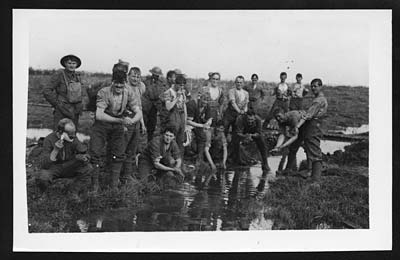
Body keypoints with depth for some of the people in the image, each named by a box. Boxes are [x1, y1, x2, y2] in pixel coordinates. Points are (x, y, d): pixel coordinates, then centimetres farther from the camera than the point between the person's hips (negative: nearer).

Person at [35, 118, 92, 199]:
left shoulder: (73, 139, -13)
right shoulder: (49, 139, -22)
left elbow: (85, 155, -7)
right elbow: (44, 164, -27)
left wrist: (84, 158, -33)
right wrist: (55, 150, -41)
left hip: (69, 167, 3)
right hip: (54, 168, -3)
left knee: (87, 168, -22)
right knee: (42, 178, -35)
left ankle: (74, 192, -3)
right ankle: (43, 194, 3)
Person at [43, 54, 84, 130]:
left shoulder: (77, 75, 8)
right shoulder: (59, 74, -10)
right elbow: (46, 91, -12)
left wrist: (79, 106, 13)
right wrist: (57, 104, -11)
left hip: (74, 112, 6)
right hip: (63, 112, -6)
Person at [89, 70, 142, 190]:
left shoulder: (129, 93, -12)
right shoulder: (104, 92, -23)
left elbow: (139, 113, -11)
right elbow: (99, 115, -32)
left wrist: (131, 121, -36)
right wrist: (120, 120, -40)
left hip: (118, 126, 3)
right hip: (102, 125, -3)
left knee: (119, 155, 2)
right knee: (95, 153, -9)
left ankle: (113, 186, 16)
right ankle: (94, 185, 7)